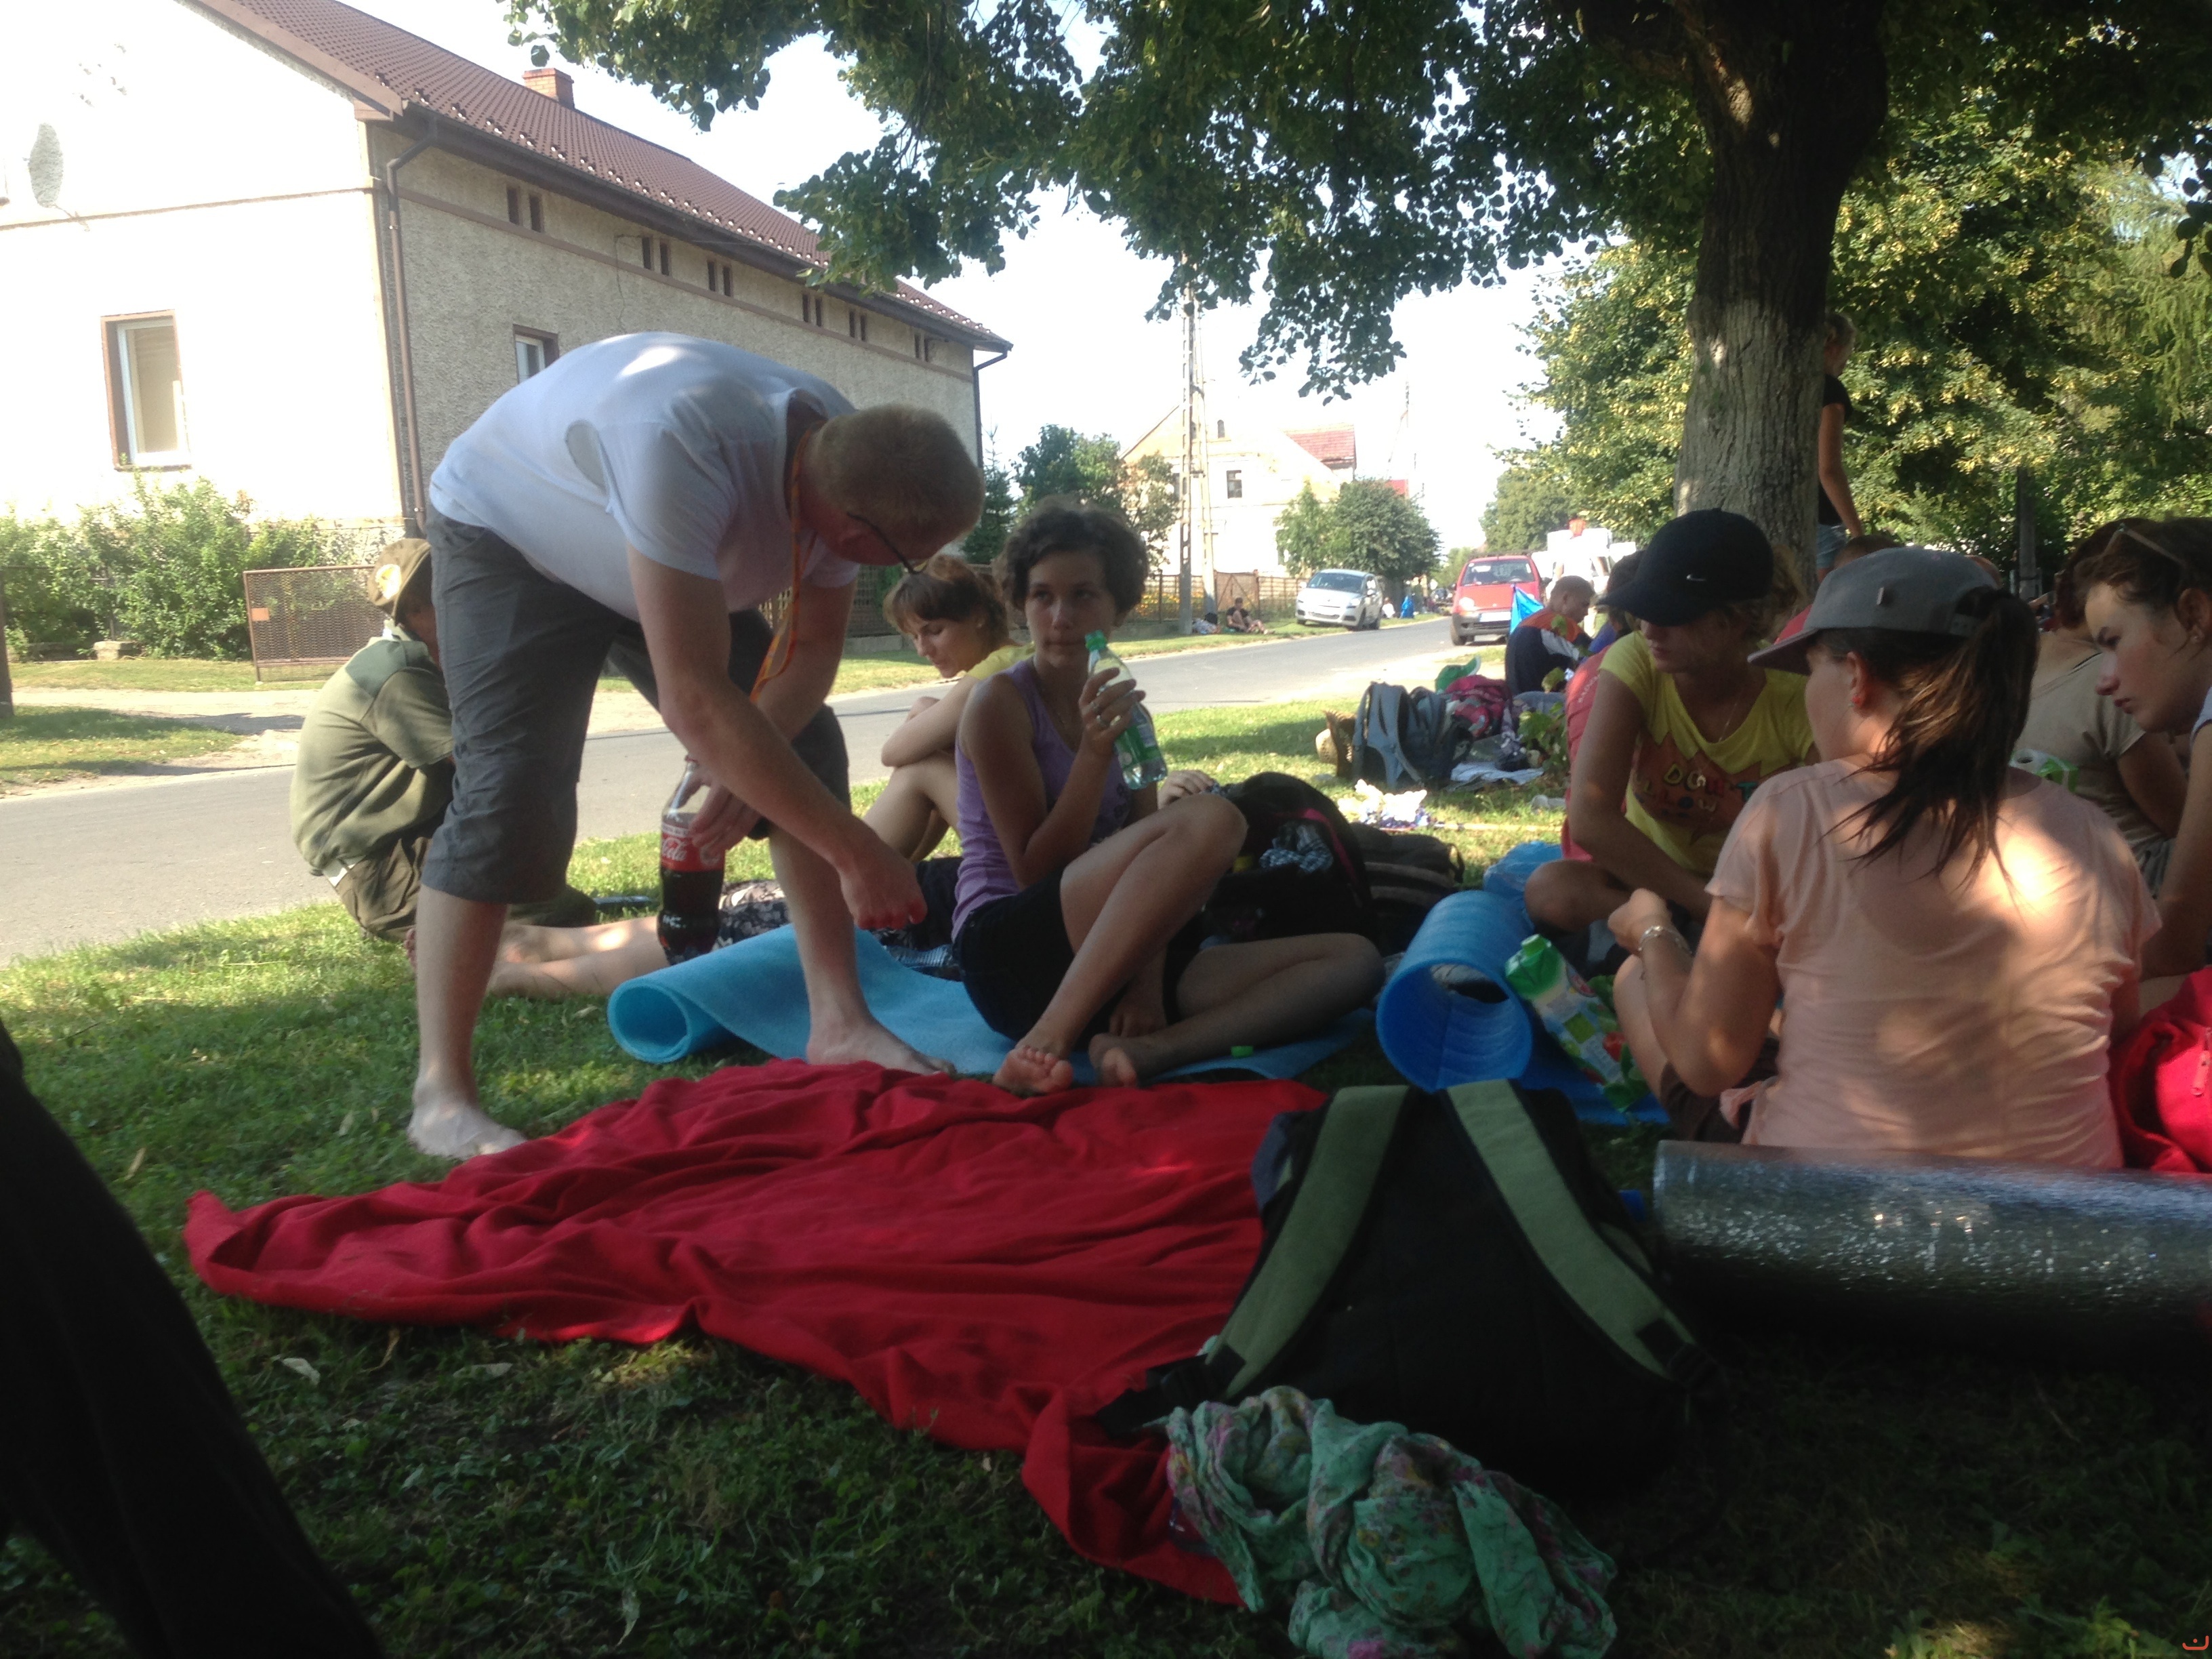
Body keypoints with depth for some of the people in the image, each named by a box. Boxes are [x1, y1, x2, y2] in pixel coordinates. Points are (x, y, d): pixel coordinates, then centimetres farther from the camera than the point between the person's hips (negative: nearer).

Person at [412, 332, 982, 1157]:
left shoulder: (845, 463, -22)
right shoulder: (683, 447, -45)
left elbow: (816, 647, -10)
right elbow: (693, 701, -47)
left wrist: (749, 765, -28)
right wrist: (858, 853, -43)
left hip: (676, 562, 6)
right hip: (509, 535, -6)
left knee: (807, 747, -7)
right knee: (510, 793, -22)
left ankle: (840, 1023, -2)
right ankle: (440, 1094, -12)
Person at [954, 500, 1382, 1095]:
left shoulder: (1121, 708, 15)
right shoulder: (1001, 701, -3)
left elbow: (1152, 873, 6)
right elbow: (1035, 873, -9)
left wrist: (1149, 981, -11)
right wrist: (1094, 754, -17)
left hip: (1112, 961, 7)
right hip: (1009, 951, -7)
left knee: (1354, 960, -7)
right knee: (1209, 818, -30)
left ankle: (1147, 1048, -30)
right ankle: (1048, 1040, -32)